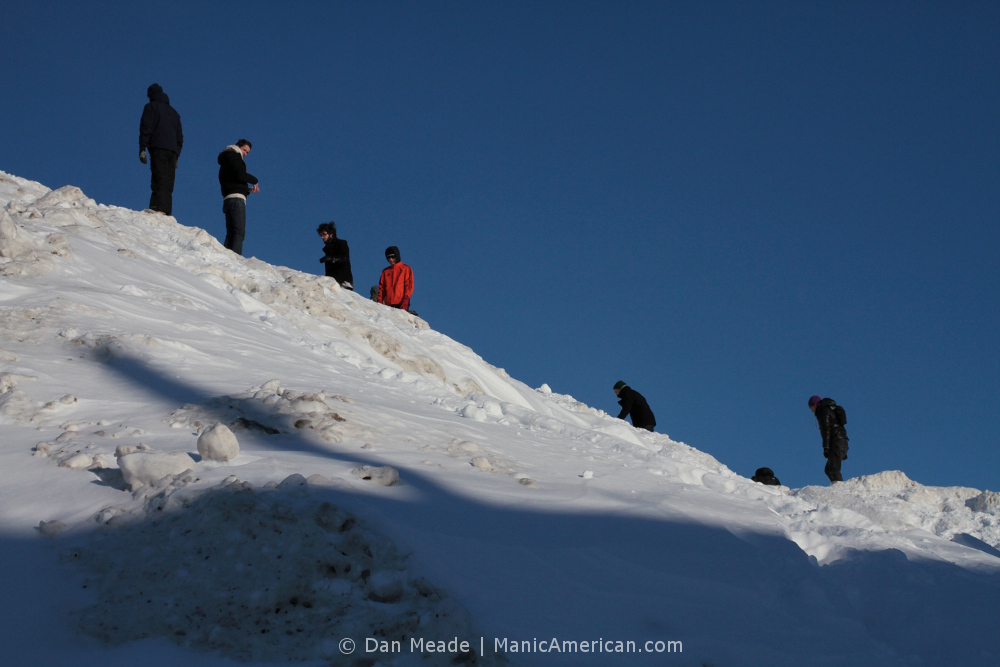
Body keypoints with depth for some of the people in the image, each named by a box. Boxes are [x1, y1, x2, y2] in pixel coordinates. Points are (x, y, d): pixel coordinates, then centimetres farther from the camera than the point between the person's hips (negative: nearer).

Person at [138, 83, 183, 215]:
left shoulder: (151, 107, 10)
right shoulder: (174, 112, 29)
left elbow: (146, 129, -3)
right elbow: (180, 136, 25)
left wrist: (142, 149, -6)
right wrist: (176, 157, 23)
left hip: (158, 149, -5)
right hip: (172, 150, 5)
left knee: (159, 181, -17)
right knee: (168, 184, 1)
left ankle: (159, 208, -32)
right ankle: (167, 212, -9)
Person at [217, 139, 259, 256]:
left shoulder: (225, 163, 30)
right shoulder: (234, 156, 2)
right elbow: (240, 175, -15)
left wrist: (248, 189, 15)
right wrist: (254, 180, 0)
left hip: (227, 199, 9)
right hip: (236, 198, -9)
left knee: (231, 233, 5)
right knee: (239, 232, -17)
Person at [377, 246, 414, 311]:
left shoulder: (406, 269, 8)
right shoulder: (385, 271, 20)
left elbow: (409, 285, 0)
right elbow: (381, 287, 18)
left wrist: (406, 299, -13)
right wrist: (380, 301, 3)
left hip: (401, 303, -4)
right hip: (388, 304, 4)